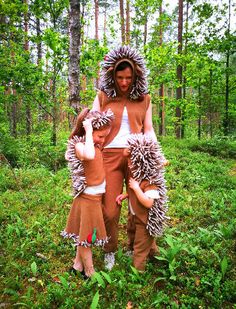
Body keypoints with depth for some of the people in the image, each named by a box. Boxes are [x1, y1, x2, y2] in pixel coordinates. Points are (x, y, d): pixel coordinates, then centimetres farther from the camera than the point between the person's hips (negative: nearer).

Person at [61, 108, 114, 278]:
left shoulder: (96, 144, 5)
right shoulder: (79, 145, -21)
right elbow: (89, 156, -44)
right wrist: (88, 131, -32)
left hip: (96, 196, 9)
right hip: (88, 198, -9)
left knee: (83, 235, 21)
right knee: (86, 236, 8)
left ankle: (78, 265, 38)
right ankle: (90, 272, 25)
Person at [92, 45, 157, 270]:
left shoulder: (143, 98, 11)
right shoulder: (102, 97, 9)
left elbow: (148, 129, 12)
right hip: (110, 156, -1)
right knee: (110, 209, 2)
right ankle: (110, 251, 26)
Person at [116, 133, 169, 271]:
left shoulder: (151, 182, -32)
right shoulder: (137, 174, -6)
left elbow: (148, 203, -36)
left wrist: (136, 187, -36)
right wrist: (125, 195, -4)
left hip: (145, 220, -9)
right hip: (135, 216, 9)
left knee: (140, 247, 10)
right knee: (132, 236, 31)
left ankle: (137, 270, 29)